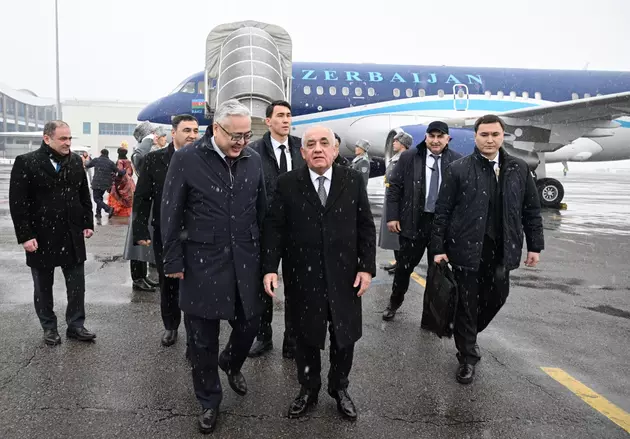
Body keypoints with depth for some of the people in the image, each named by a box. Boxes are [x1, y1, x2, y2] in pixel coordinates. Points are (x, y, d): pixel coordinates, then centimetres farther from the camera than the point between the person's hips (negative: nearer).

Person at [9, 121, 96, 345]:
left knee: (77, 284, 7)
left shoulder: (76, 161, 4)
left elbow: (84, 195, 11)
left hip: (72, 235, 3)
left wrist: (88, 223, 6)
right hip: (41, 236, -3)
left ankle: (76, 325, 21)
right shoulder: (26, 162, -9)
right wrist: (25, 235, -14)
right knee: (43, 287, 11)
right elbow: (18, 202, -10)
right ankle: (49, 328, 27)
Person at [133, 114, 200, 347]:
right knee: (167, 283, 15)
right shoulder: (154, 159, -3)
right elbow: (142, 197, -1)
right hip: (164, 234, 1)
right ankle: (170, 326, 34)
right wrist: (141, 231, -7)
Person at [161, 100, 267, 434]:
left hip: (245, 262, 3)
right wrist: (173, 260, -5)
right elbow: (170, 213, -5)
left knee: (250, 325, 12)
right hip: (202, 263, -3)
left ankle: (230, 363, 46)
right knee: (203, 340, 9)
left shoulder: (253, 160, 2)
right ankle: (209, 401, 31)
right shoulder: (186, 159, -9)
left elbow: (261, 210, 9)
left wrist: (264, 254, 10)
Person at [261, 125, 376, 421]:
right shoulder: (287, 183, -3)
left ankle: (339, 389, 38)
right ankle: (308, 390, 36)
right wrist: (270, 268, -11)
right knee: (306, 337, 15)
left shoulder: (353, 180, 0)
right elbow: (274, 228, -3)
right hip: (303, 278, -1)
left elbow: (366, 227, 1)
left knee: (345, 337, 15)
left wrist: (367, 267, -5)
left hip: (344, 276, 1)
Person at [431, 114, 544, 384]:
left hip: (502, 249, 3)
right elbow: (442, 212, -3)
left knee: (496, 297, 10)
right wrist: (438, 248, -6)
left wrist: (535, 245, 6)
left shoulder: (519, 169, 5)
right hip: (467, 247, -3)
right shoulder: (458, 170, -4)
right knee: (467, 304, 4)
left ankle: (468, 335, 39)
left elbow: (531, 210, 9)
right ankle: (467, 357, 21)